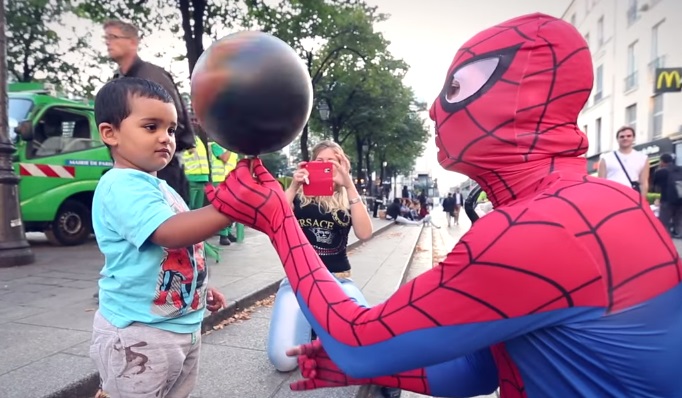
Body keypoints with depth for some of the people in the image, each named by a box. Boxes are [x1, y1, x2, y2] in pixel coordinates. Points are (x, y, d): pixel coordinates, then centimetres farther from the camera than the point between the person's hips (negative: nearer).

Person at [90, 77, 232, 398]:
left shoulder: (162, 188, 11)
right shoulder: (121, 186, -19)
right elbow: (170, 233, -34)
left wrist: (202, 289, 20)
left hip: (184, 327, 10)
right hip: (138, 334, -9)